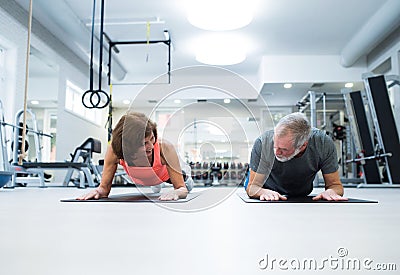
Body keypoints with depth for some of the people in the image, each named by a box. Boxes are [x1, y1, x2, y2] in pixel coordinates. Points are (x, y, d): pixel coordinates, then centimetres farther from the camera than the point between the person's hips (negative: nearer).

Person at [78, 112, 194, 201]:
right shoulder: (114, 151, -44)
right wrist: (99, 191, -56)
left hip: (163, 175, -1)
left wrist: (176, 192, -65)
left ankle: (186, 178, 72)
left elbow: (182, 189, -42)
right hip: (139, 180, 2)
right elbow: (105, 186, -33)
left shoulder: (164, 148, -48)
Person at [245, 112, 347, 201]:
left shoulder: (323, 143, -28)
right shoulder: (263, 142, -31)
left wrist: (331, 191, -38)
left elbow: (335, 185, -15)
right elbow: (252, 187, -21)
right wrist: (263, 192, -44)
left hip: (300, 199, 1)